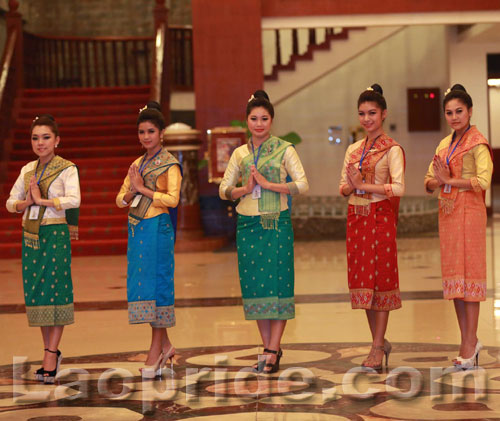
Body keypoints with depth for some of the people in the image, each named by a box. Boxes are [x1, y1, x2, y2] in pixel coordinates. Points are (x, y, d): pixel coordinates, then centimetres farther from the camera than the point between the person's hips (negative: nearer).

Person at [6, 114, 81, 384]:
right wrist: (26, 203, -9)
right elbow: (11, 202, 12)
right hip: (30, 235, 6)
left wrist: (41, 200, -17)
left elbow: (74, 200, -20)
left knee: (55, 290, -7)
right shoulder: (27, 170, 13)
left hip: (56, 234, -6)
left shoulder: (67, 169, -5)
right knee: (35, 292, 6)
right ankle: (50, 352, 17)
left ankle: (51, 356, -4)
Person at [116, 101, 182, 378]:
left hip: (157, 228, -7)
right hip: (137, 229, 7)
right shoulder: (137, 164, 17)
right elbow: (120, 199, 13)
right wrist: (132, 191, -7)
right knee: (141, 283, 7)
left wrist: (142, 189, -13)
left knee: (156, 282, -6)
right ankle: (165, 346, 17)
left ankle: (156, 349, -2)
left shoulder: (169, 164, -4)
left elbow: (172, 199, -16)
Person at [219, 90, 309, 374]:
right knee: (254, 284, 4)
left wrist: (268, 184, -15)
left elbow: (303, 185, -8)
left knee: (277, 282, -7)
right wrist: (245, 189, -9)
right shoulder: (240, 154, 11)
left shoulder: (284, 150, 0)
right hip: (247, 223, 4)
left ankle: (273, 350, -5)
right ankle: (270, 349, 13)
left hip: (277, 223, -4)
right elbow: (224, 190, 10)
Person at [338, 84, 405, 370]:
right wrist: (351, 186, -9)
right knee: (361, 278, 7)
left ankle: (377, 348, 2)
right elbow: (344, 187, 14)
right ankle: (380, 341, 20)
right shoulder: (354, 149, 13)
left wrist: (363, 185, -15)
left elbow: (398, 188, -17)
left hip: (381, 217, -6)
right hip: (356, 217, 6)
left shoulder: (392, 149, -6)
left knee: (381, 278, -3)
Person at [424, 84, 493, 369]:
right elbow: (430, 181, 14)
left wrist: (450, 180, -17)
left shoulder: (477, 143, -6)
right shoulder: (444, 144, 16)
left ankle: (469, 343, -3)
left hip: (469, 212, -7)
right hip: (447, 212, 7)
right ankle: (469, 340, 15)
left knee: (469, 274, -6)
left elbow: (483, 181, -18)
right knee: (452, 275, 7)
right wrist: (438, 181, -8)